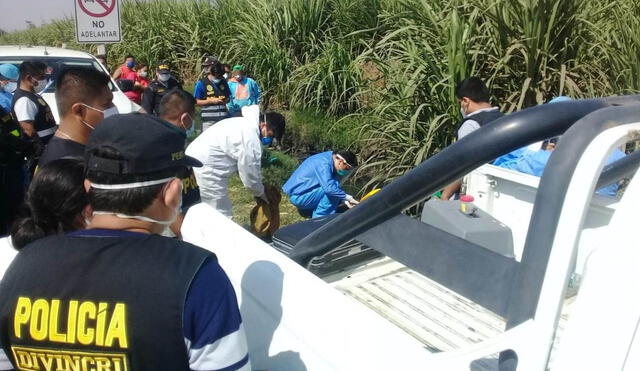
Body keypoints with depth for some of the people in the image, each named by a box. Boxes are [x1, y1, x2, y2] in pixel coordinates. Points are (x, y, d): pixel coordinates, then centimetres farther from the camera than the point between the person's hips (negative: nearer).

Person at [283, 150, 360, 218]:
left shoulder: (329, 159, 7)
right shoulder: (324, 164, -22)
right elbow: (329, 188, -34)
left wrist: (345, 201, 2)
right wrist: (348, 198, -23)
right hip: (298, 196, -10)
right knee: (332, 192, -21)